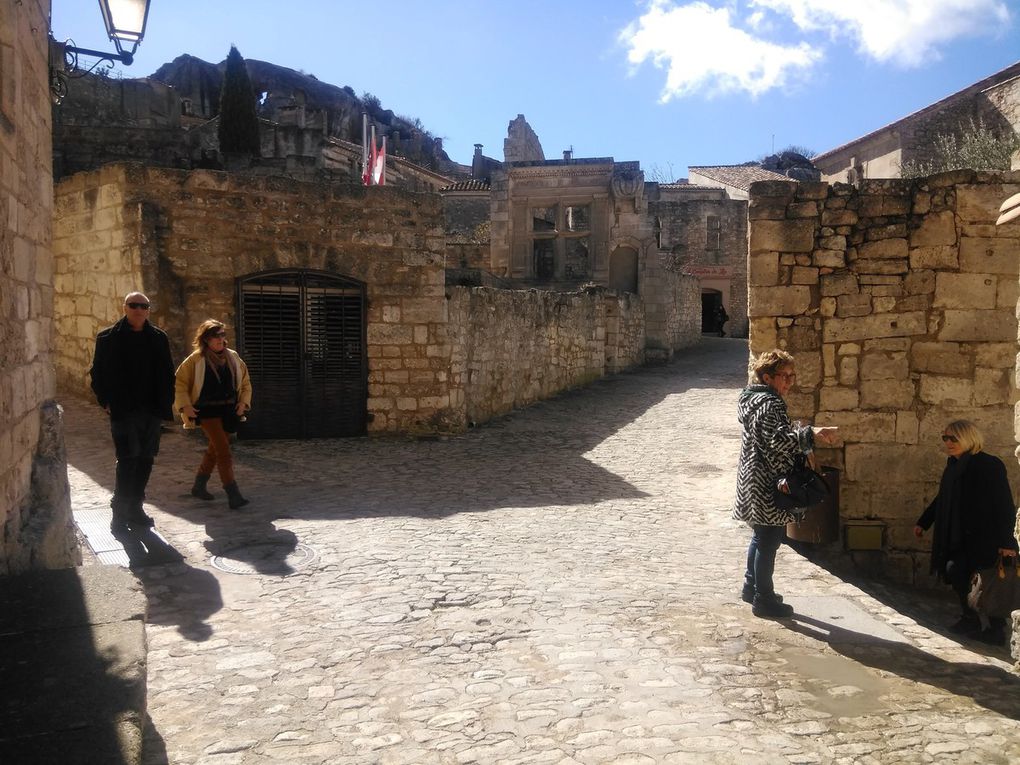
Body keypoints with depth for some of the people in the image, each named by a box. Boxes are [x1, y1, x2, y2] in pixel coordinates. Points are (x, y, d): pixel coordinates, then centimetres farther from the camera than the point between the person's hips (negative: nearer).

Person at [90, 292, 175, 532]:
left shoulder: (158, 338, 8)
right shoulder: (108, 338, -1)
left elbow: (167, 373, 11)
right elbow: (97, 372, 2)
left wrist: (165, 402, 4)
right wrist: (107, 402, -5)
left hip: (151, 411, 4)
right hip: (123, 411, -4)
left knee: (145, 460, 8)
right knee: (128, 460, -9)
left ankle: (135, 509, 20)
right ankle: (120, 512, 3)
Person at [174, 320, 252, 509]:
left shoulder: (233, 357, 8)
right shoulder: (196, 359, -4)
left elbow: (245, 382, 17)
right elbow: (179, 382, 0)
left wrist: (243, 402, 3)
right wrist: (185, 406, -9)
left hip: (229, 410, 5)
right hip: (207, 410, -5)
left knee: (215, 449, 15)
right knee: (223, 450, -14)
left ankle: (199, 486, 33)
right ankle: (233, 494, -16)